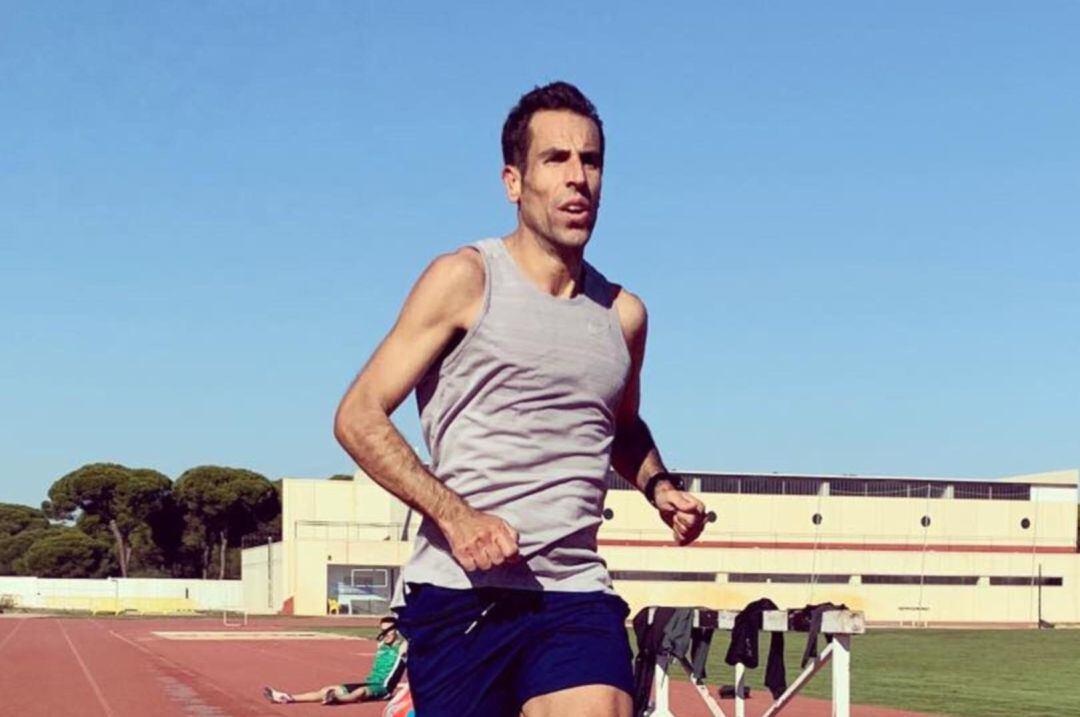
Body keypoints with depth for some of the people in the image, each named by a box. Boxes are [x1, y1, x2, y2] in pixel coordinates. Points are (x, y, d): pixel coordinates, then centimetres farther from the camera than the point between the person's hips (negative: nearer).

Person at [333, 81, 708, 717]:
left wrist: (660, 487, 12)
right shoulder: (466, 280, 0)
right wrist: (454, 515, -16)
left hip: (577, 594, 3)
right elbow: (359, 417, -4)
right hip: (460, 593, -3)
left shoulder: (624, 313, 14)